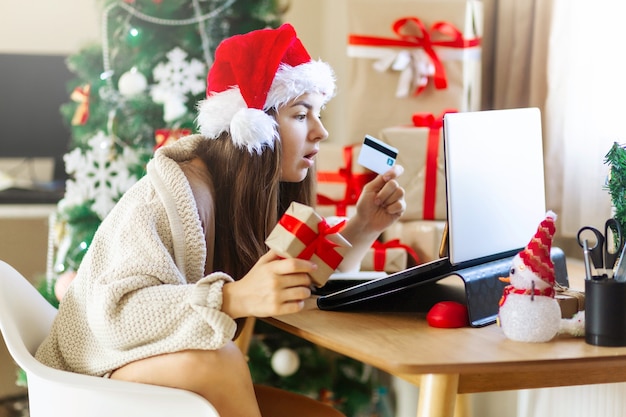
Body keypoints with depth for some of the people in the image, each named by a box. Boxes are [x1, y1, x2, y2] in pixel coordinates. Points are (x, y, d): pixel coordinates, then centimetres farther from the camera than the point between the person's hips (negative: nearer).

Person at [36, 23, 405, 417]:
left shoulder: (262, 193, 1)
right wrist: (234, 298, -45)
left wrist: (363, 228, -6)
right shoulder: (174, 192, -24)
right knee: (219, 361, -34)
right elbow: (115, 314, -34)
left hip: (200, 382, 7)